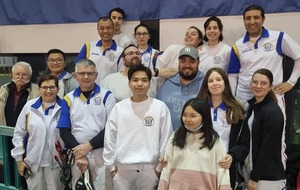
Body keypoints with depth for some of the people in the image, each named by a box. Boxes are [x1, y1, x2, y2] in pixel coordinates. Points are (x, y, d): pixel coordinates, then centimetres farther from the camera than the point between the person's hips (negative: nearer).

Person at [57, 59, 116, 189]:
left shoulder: (107, 96, 1)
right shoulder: (68, 99, 7)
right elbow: (64, 131, 2)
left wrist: (89, 145, -14)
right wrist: (78, 154, -9)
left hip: (101, 153, -2)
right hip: (77, 153, 2)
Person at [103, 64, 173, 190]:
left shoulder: (160, 107, -4)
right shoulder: (118, 108, 0)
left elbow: (165, 139, -1)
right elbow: (109, 139, 5)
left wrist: (160, 167, 0)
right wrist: (111, 166, 4)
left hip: (149, 168, -1)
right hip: (122, 168, 1)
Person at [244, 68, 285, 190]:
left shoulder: (273, 112, -18)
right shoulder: (253, 105, 7)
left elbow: (268, 148, -20)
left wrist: (254, 177, -16)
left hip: (267, 176, -7)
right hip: (253, 169, 7)